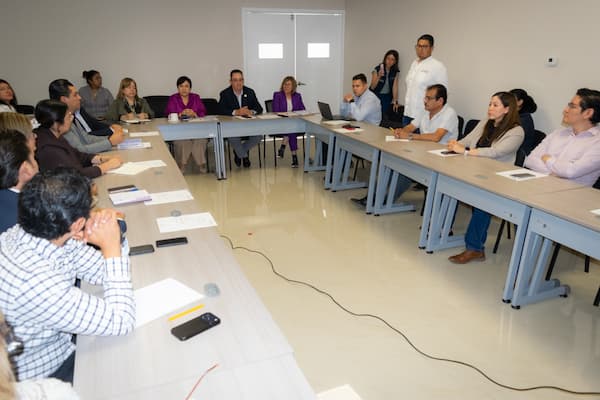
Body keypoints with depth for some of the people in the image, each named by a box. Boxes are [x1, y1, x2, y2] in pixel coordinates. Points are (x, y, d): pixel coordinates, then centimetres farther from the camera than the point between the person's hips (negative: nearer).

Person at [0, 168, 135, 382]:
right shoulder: (35, 283, -38)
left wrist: (113, 239, -22)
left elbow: (103, 273, -1)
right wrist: (111, 247, -28)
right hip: (44, 377, -6)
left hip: (60, 345, 7)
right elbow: (122, 322, -29)